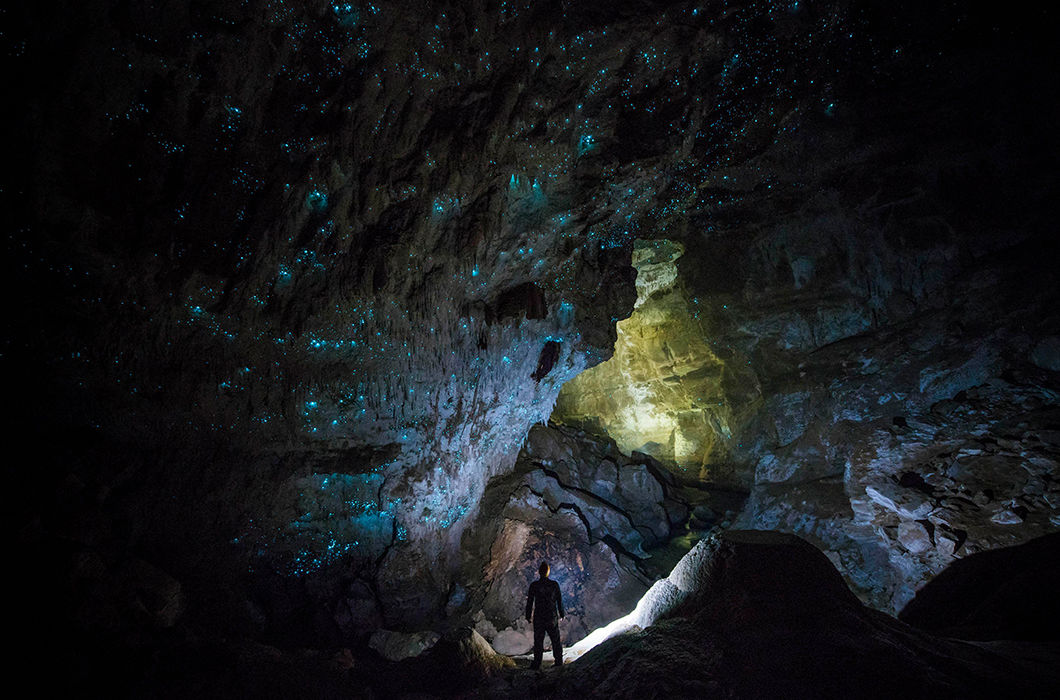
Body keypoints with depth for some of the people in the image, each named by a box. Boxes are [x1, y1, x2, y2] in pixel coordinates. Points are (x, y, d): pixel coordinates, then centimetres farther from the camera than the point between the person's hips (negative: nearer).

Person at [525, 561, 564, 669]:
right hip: (552, 617, 2)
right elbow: (559, 600, 3)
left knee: (538, 640, 8)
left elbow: (530, 602, -5)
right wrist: (561, 614, 14)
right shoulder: (554, 585, -5)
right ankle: (559, 661, 21)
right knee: (556, 639, 14)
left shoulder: (534, 585, -10)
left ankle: (537, 663, 11)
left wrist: (528, 616, 5)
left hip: (539, 617, -2)